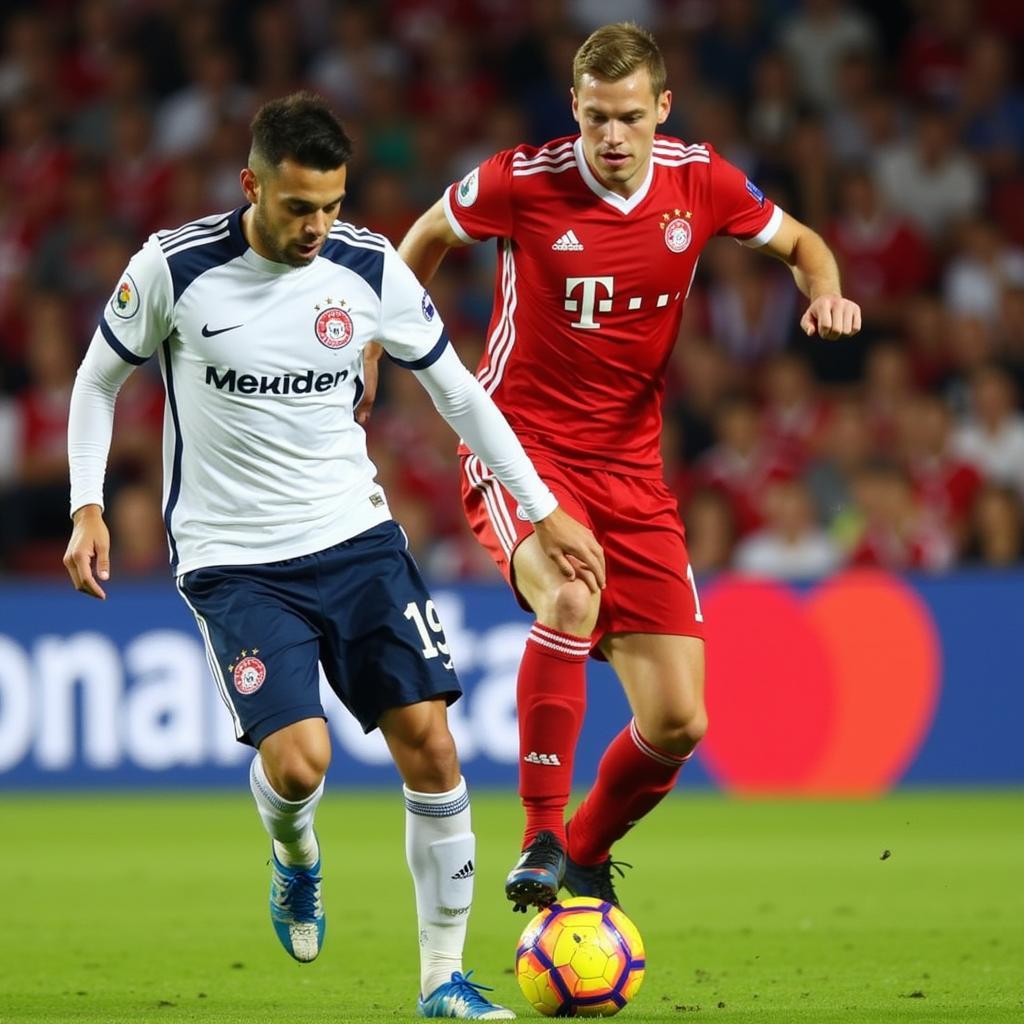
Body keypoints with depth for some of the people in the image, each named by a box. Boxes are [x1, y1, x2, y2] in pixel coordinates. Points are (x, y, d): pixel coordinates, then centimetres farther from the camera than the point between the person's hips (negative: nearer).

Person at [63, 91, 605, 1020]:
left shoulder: (369, 269, -4)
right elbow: (101, 378, 6)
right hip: (233, 558, -3)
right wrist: (88, 508, -4)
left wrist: (544, 509, 8)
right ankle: (296, 859, 19)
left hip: (356, 538, 3)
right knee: (298, 759, -19)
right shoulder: (175, 267, -11)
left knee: (429, 739, -8)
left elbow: (457, 390, 8)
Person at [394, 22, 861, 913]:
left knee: (678, 723, -2)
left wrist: (827, 295, -7)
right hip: (521, 445, -4)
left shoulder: (701, 183, -3)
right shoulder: (521, 183, -11)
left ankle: (587, 855, 28)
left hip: (630, 466, 4)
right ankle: (540, 840, -27)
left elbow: (799, 243, 15)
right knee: (572, 597, -38)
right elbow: (428, 237, 9)